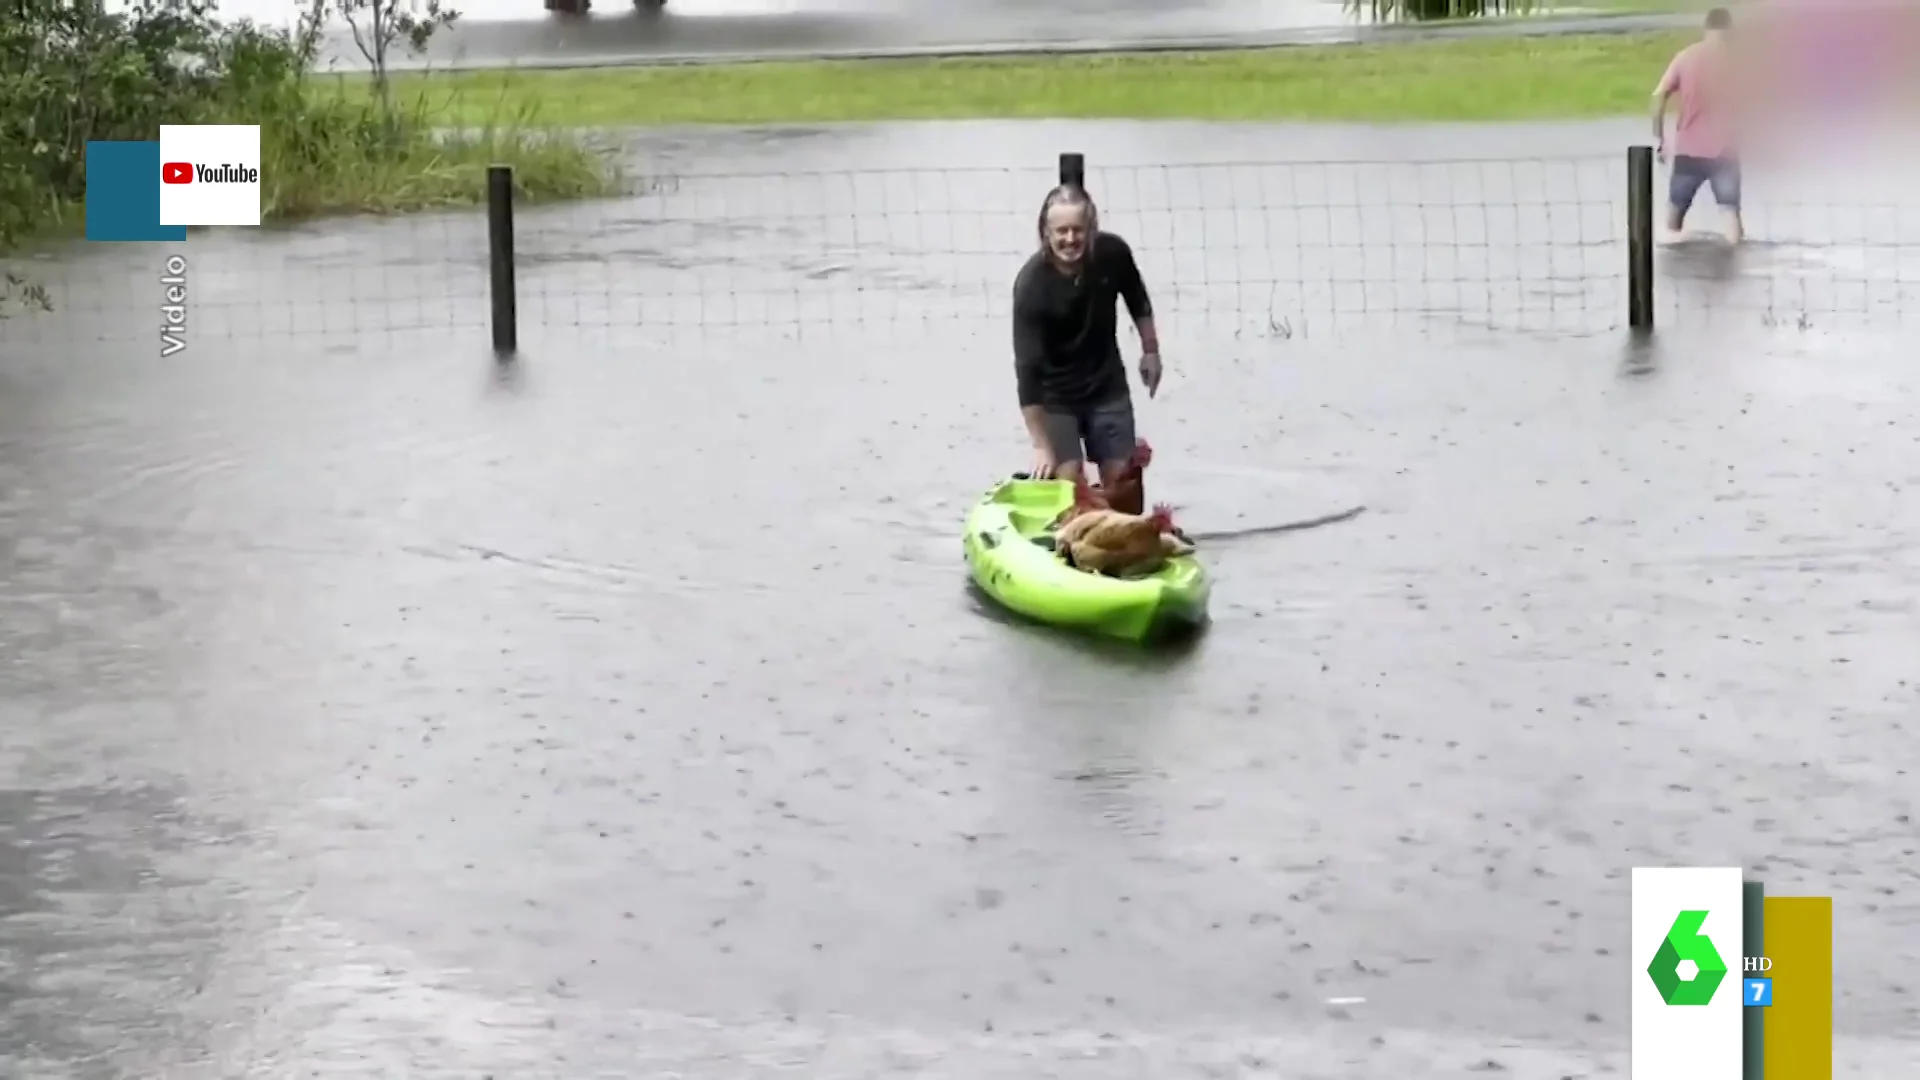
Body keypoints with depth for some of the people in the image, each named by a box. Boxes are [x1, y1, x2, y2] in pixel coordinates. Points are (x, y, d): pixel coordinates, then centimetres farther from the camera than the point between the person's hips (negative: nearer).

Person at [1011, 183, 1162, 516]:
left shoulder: (1112, 253, -20)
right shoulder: (1032, 284, -30)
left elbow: (1137, 300, 5)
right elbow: (1027, 367, -30)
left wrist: (1150, 350, 12)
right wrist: (1041, 446, -31)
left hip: (1108, 385, 3)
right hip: (1055, 394, -3)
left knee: (1123, 477, 6)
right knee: (1068, 483, -11)